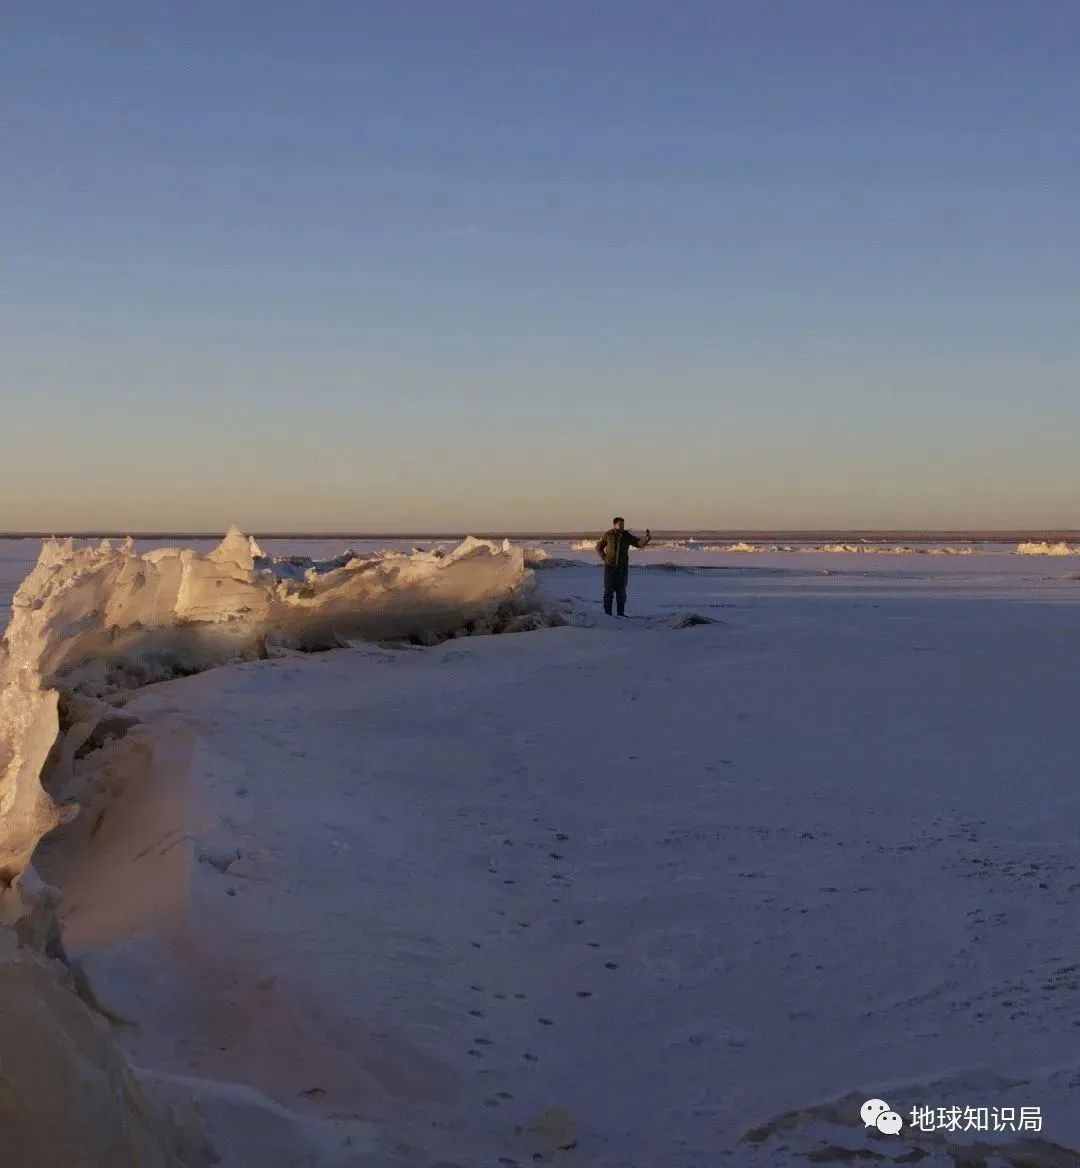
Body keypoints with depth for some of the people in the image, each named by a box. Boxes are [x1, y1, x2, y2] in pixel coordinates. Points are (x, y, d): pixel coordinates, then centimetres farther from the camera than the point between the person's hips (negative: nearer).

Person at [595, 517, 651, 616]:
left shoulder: (627, 536, -1)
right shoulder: (607, 535, -5)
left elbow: (640, 543, -8)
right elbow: (599, 547, 6)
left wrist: (648, 537, -27)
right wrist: (604, 558, -6)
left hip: (623, 567, 2)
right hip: (610, 567, -2)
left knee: (621, 591, 3)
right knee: (609, 591, -1)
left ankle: (621, 613, 9)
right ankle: (607, 614, 4)